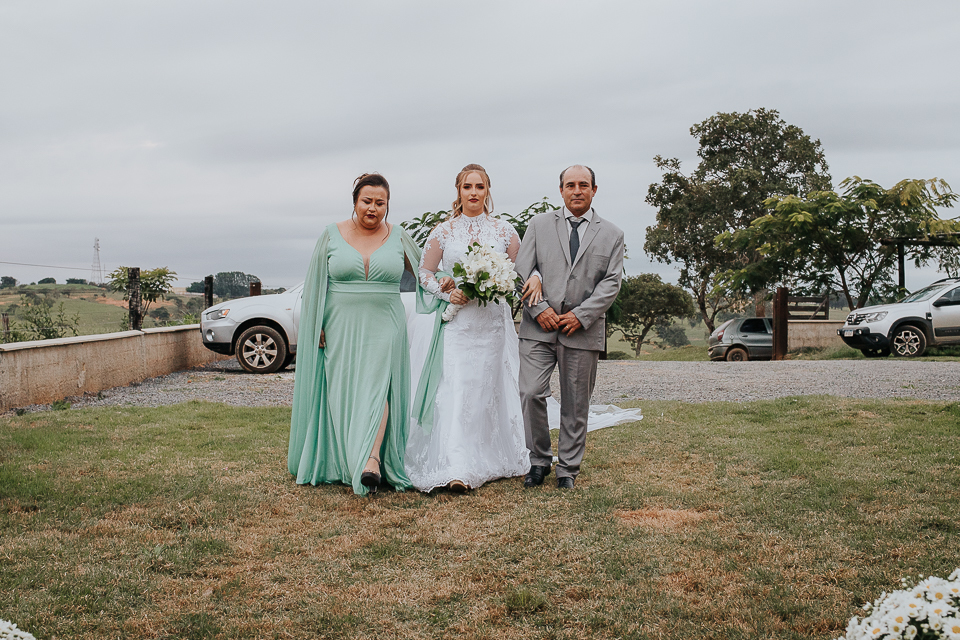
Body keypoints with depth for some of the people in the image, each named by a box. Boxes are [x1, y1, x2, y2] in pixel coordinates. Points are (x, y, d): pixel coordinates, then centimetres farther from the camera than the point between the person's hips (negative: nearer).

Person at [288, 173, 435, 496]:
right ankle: (344, 462, 10)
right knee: (343, 392, 2)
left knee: (376, 386, -15)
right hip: (340, 327, 1)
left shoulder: (399, 238, 5)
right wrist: (317, 328, 2)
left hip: (383, 327, -1)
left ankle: (372, 459, -26)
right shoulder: (332, 235, 4)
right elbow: (315, 285, 6)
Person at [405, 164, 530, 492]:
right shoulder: (442, 231, 5)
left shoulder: (505, 231, 7)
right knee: (455, 389, -12)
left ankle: (491, 459, 21)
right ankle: (457, 469, -14)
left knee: (490, 388, 6)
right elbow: (425, 272, 9)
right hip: (456, 321, -1)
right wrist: (447, 293, -8)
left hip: (493, 323, 2)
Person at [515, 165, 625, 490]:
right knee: (531, 393, -10)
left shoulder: (611, 234, 10)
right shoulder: (539, 224, 11)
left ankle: (568, 468, 18)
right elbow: (522, 270, 4)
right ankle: (540, 460, 9)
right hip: (539, 328, 0)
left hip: (582, 330, 0)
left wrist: (580, 315, -10)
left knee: (576, 404, 5)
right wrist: (539, 308, -9)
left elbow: (611, 283, 2)